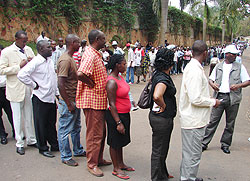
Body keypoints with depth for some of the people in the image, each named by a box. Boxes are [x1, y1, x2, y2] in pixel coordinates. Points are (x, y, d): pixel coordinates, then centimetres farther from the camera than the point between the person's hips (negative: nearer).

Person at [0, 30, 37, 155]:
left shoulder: (28, 50, 10)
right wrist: (19, 66, -16)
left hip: (29, 87, 5)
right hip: (16, 89, -5)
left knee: (29, 115, 13)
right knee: (18, 117, 4)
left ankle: (31, 140, 26)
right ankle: (19, 143, 15)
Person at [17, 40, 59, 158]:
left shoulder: (50, 61, 10)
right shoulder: (35, 62, -15)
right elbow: (21, 75, -24)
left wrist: (56, 93, 16)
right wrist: (34, 85, -15)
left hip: (51, 97, 7)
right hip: (40, 98, -7)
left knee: (52, 123, 16)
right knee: (41, 125, 5)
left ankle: (54, 145, 29)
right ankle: (43, 148, 18)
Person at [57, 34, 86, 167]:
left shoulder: (70, 58, 11)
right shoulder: (65, 60, -21)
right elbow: (61, 84, -26)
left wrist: (75, 102, 17)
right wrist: (69, 104, -22)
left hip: (75, 100, 10)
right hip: (68, 101, -10)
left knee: (76, 127, 21)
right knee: (65, 129, 4)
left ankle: (78, 150, 36)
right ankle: (66, 157, 17)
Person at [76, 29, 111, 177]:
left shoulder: (96, 54, 14)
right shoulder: (90, 56, -20)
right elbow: (80, 74, -35)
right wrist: (92, 84, -21)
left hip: (99, 100, 10)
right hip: (93, 100, -10)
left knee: (101, 132, 19)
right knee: (94, 134, 1)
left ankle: (99, 159, 33)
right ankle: (92, 164, 14)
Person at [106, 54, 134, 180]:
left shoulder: (119, 77, 7)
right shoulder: (111, 82, -22)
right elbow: (112, 104, -23)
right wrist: (118, 122, -23)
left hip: (124, 114, 9)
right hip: (116, 116, -9)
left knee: (121, 141, 21)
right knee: (115, 142, 6)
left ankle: (121, 164, 36)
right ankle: (116, 169, 20)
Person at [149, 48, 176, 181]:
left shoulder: (158, 74, 5)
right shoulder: (163, 79, -25)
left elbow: (152, 81, 29)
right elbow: (157, 96, -44)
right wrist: (164, 106, -23)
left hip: (162, 117, 10)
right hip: (162, 119, -10)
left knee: (162, 149, 24)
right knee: (159, 151, 5)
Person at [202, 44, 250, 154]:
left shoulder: (240, 67, 6)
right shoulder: (218, 66, 11)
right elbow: (211, 79, 15)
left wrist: (238, 85, -15)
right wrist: (212, 84, -8)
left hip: (233, 98, 0)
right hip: (219, 96, 1)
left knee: (230, 124, 7)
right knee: (213, 121, 0)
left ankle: (225, 144, 21)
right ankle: (204, 143, 7)